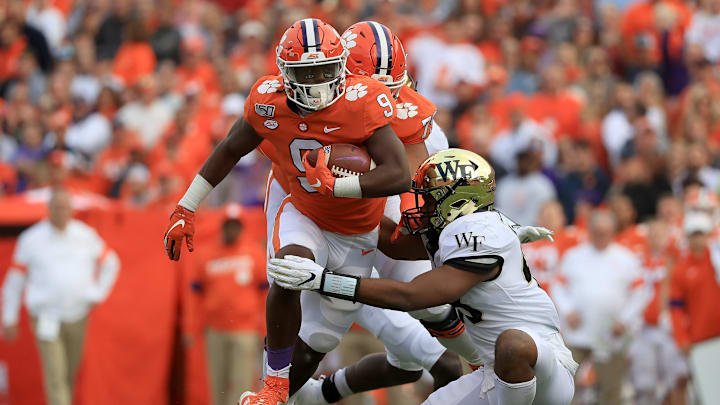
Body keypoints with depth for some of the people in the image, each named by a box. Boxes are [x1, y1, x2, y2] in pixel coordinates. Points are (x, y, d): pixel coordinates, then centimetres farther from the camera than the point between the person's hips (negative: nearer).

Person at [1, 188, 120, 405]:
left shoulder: (86, 236, 3)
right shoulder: (31, 239, -4)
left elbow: (110, 262, 20)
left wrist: (98, 294, 10)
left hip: (78, 316, 3)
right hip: (47, 319, -3)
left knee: (70, 376, 15)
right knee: (55, 377, -11)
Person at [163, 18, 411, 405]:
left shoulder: (361, 103, -30)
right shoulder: (269, 102, -19)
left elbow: (399, 176, -35)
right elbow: (230, 150, 1)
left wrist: (332, 186, -39)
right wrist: (185, 209, 3)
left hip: (356, 235, 0)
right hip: (304, 217, 0)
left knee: (319, 341, 6)